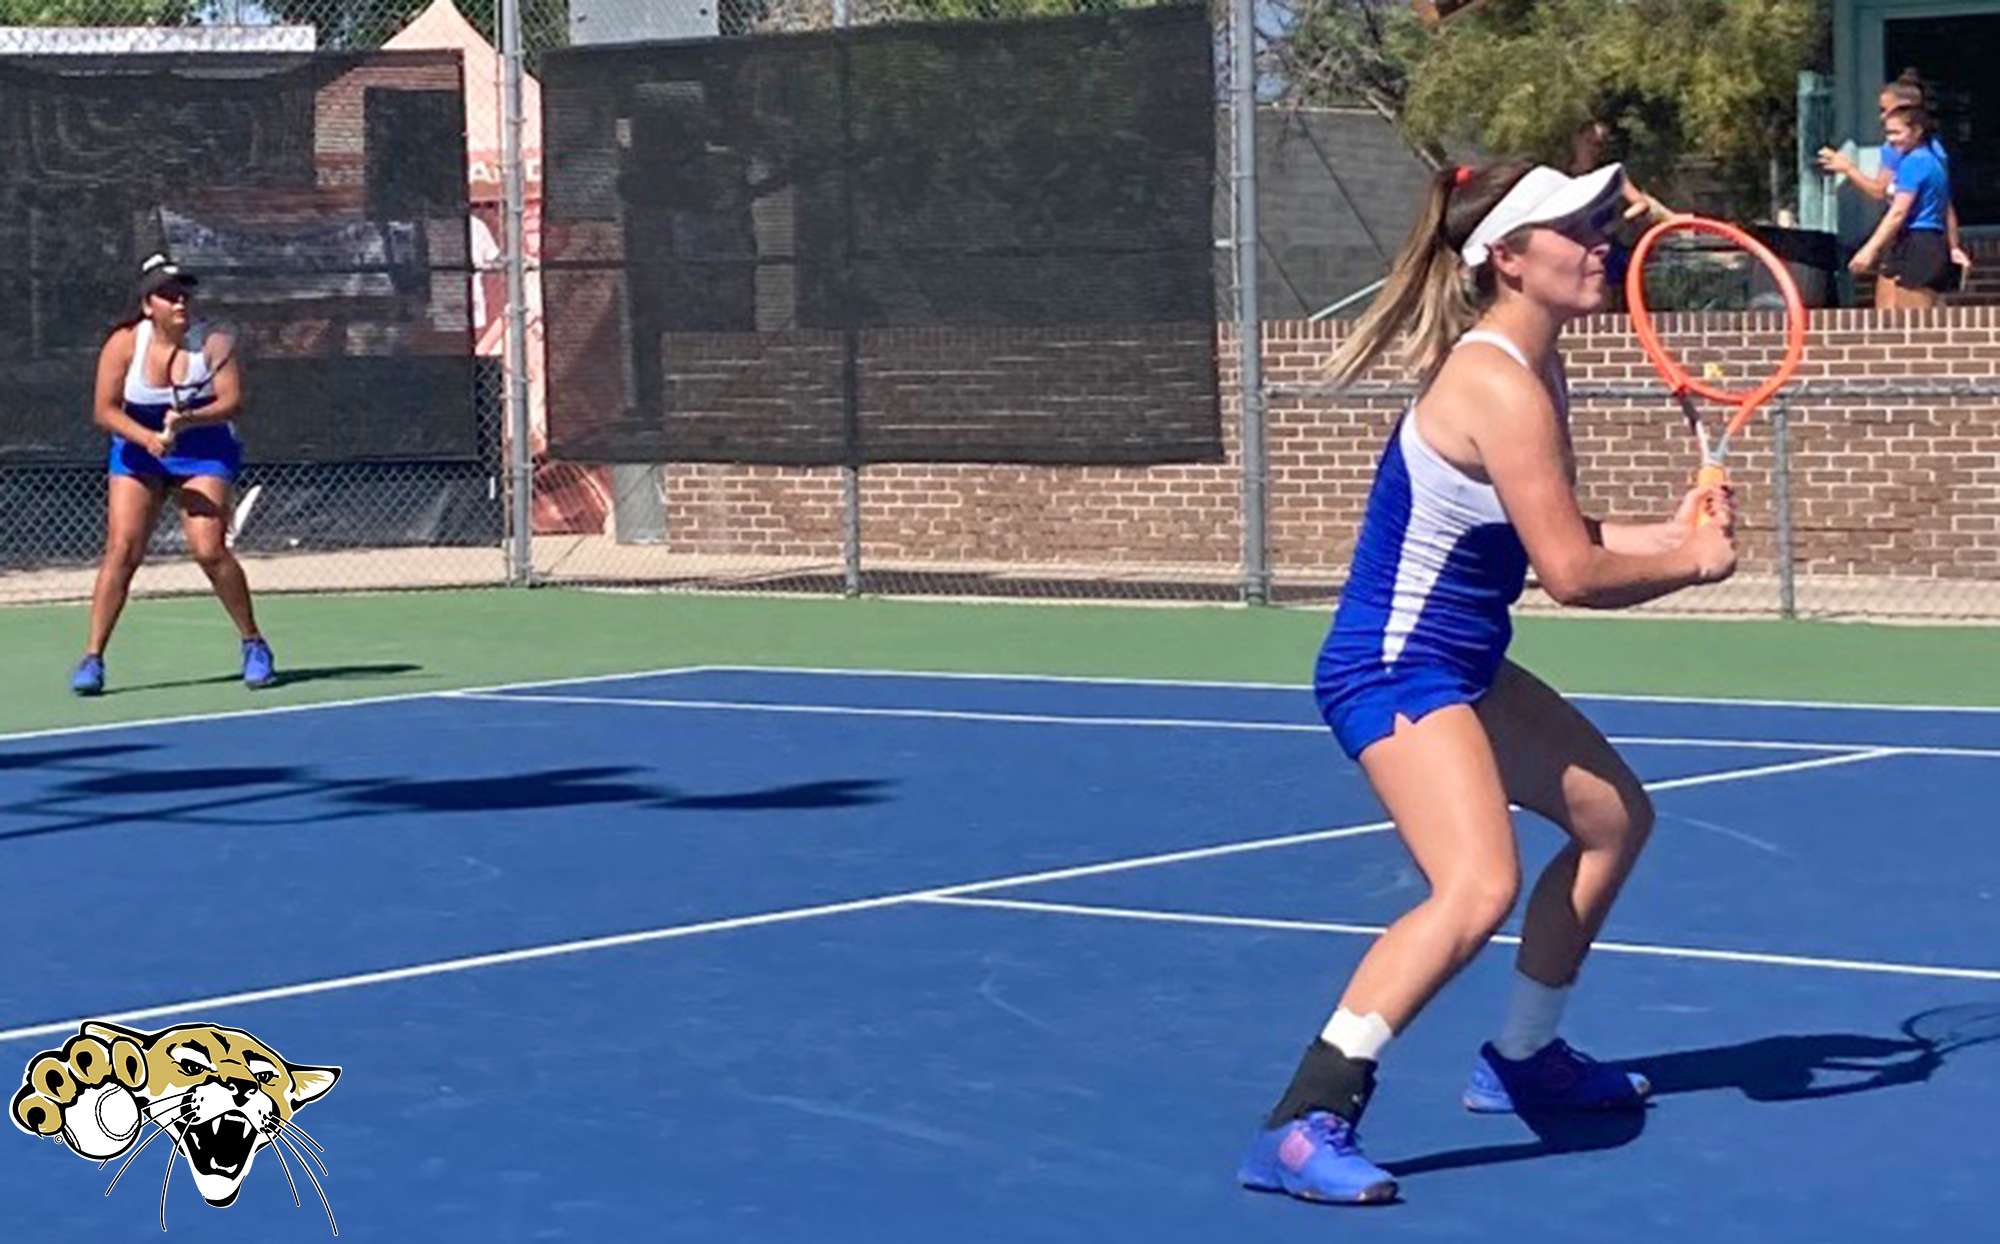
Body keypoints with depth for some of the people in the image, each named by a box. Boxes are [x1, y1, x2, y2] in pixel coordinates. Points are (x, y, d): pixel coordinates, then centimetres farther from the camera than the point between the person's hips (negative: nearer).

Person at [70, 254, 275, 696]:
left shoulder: (213, 344, -12)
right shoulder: (124, 344, -12)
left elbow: (232, 401, -16)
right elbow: (104, 409, -14)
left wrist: (189, 421, -34)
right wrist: (146, 437, -30)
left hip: (204, 451, -1)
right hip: (139, 450, 1)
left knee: (209, 550, -15)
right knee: (122, 550, -10)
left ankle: (254, 645, 2)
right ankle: (92, 657, -6)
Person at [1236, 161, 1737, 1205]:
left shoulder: (1534, 368, 8)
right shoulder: (1498, 388, -24)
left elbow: (1560, 535, 13)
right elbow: (1573, 575, -22)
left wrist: (1670, 534, -2)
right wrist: (1689, 566, -6)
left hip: (1464, 667, 11)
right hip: (1394, 671, -11)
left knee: (1615, 815, 24)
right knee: (1479, 886, -30)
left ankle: (1522, 1059, 37)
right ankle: (1300, 1128, -28)